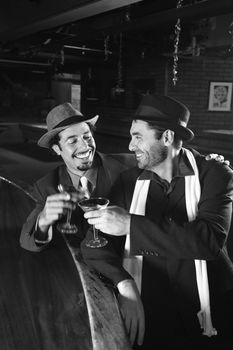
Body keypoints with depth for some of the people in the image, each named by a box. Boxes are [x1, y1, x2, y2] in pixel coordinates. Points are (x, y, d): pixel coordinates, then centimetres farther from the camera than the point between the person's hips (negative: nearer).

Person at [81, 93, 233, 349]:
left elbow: (210, 239, -17)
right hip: (146, 316, 2)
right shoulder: (128, 181, 4)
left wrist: (130, 224, -21)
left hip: (208, 314, -1)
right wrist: (125, 284, -17)